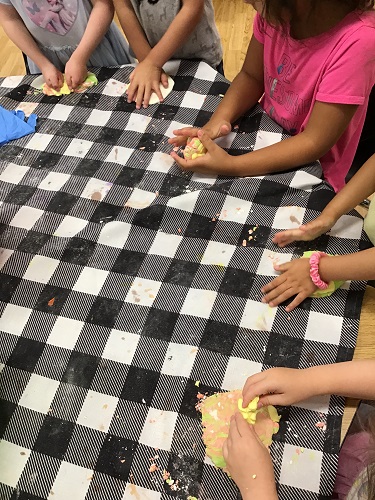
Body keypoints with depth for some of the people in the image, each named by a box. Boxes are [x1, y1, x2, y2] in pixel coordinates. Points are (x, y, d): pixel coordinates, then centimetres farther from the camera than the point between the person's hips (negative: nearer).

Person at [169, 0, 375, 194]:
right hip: (266, 137, 5)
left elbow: (315, 142, -27)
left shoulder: (356, 42, -30)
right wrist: (219, 119, -21)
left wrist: (230, 166, -35)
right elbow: (251, 76, -2)